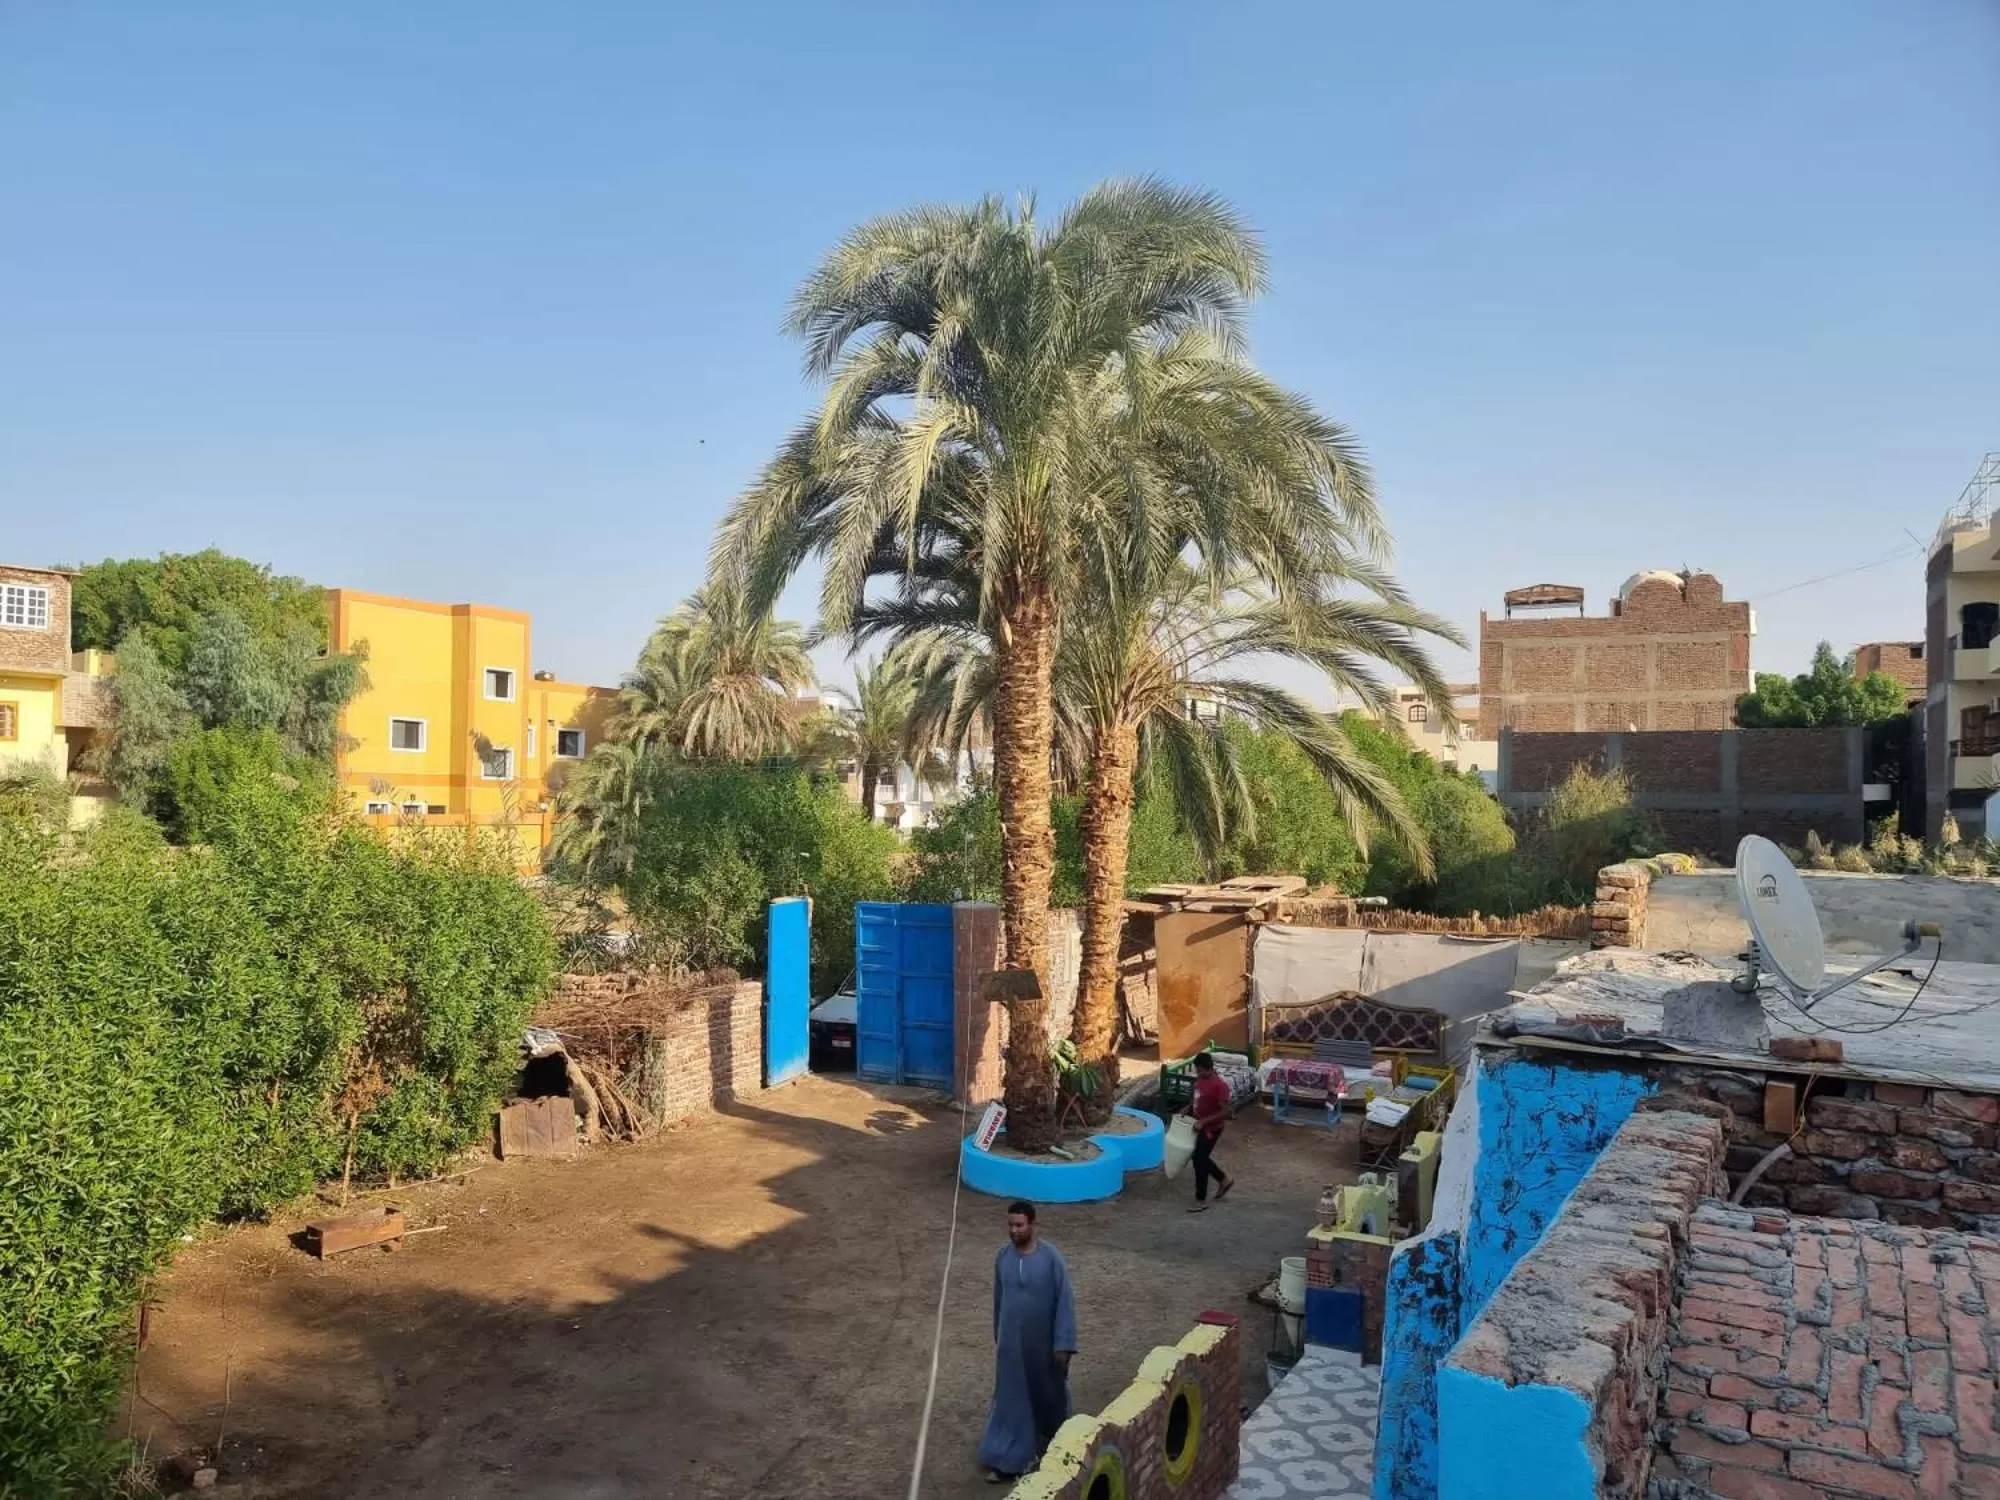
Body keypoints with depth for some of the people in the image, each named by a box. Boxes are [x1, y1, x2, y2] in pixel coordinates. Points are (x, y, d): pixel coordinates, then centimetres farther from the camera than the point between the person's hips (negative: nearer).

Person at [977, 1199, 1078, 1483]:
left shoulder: (1051, 1257, -19)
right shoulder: (1003, 1256, -5)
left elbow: (1065, 1301, -15)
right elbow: (999, 1298, 8)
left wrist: (1064, 1344, -17)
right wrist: (998, 1335, 15)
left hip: (1043, 1342, -3)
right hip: (1011, 1341, 3)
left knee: (1047, 1393, 17)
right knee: (1010, 1398, 6)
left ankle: (1053, 1444, 44)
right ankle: (1009, 1461, 14)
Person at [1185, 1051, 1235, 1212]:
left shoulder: (1220, 1085, -25)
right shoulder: (1201, 1079, 0)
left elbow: (1225, 1112, -24)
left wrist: (1203, 1121, -26)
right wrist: (1188, 1108, 2)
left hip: (1211, 1128, -9)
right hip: (1200, 1125, 9)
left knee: (1199, 1160, -2)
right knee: (1200, 1157, 18)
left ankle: (1201, 1201, 11)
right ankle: (1224, 1179, 38)